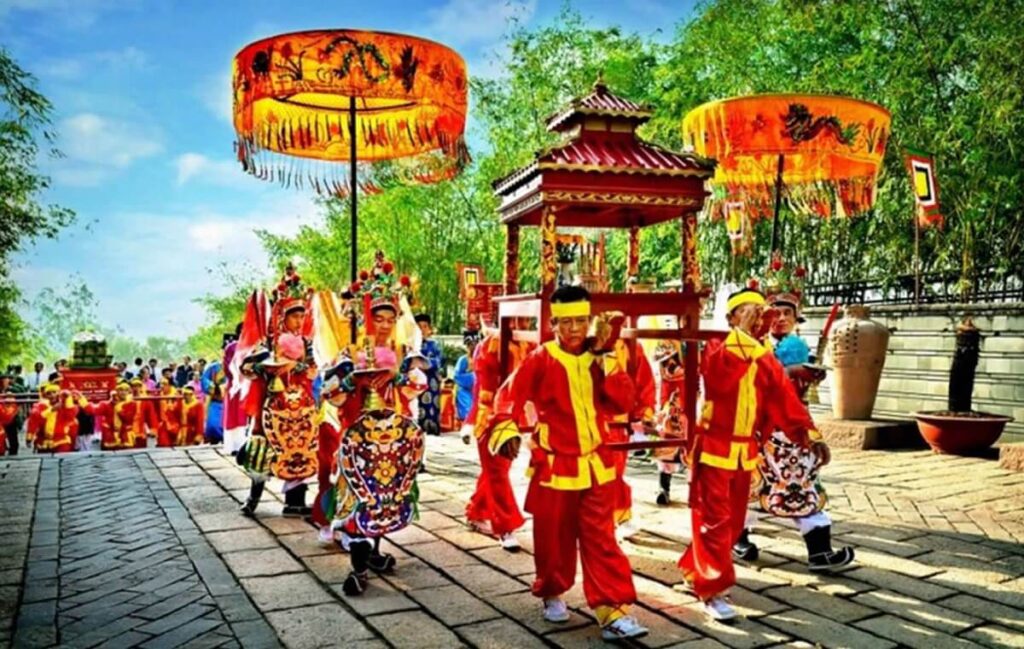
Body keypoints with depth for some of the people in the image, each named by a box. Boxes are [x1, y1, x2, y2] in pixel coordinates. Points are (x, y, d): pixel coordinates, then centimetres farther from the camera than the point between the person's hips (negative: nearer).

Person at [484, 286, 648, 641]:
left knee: (602, 539, 2)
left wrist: (606, 366, -16)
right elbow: (510, 396, -13)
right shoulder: (541, 360, -9)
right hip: (555, 466, -2)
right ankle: (552, 594, 35)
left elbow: (625, 402, -4)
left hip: (596, 464, 3)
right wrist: (506, 430, -30)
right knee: (553, 538, 11)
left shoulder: (599, 358, 3)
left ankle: (614, 613, 4)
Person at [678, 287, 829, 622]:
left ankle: (694, 569, 31)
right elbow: (722, 370, -32)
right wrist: (743, 331, -30)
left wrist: (809, 434, -11)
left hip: (745, 450, 7)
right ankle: (711, 589, 4)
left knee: (733, 521, 14)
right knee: (714, 520, -4)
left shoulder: (765, 358, 9)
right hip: (714, 447, -6)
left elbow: (784, 398, 1)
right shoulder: (716, 348, -8)